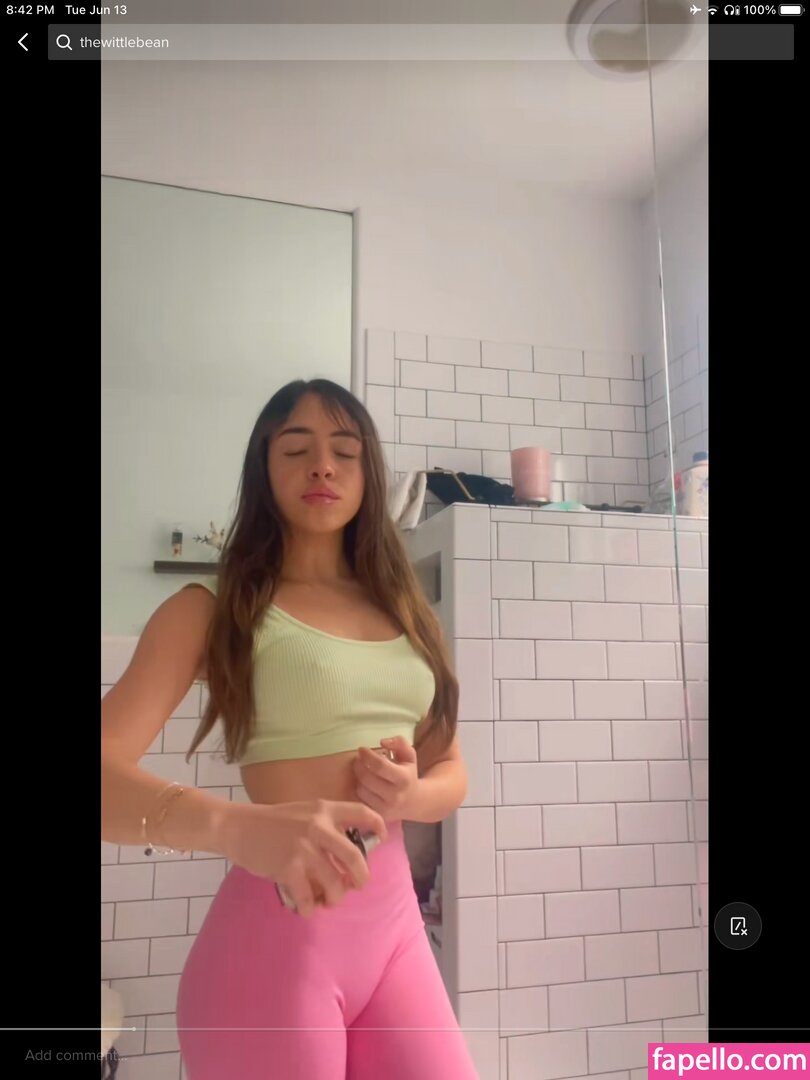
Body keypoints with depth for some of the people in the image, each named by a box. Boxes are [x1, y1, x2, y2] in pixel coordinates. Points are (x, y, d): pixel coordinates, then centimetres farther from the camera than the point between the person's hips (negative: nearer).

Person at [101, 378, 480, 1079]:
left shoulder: (401, 609, 10)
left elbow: (453, 773, 14)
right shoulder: (213, 608, -4)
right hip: (275, 928, -4)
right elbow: (106, 770, -18)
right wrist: (245, 827, -37)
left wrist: (409, 794, -10)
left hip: (396, 917, 5)